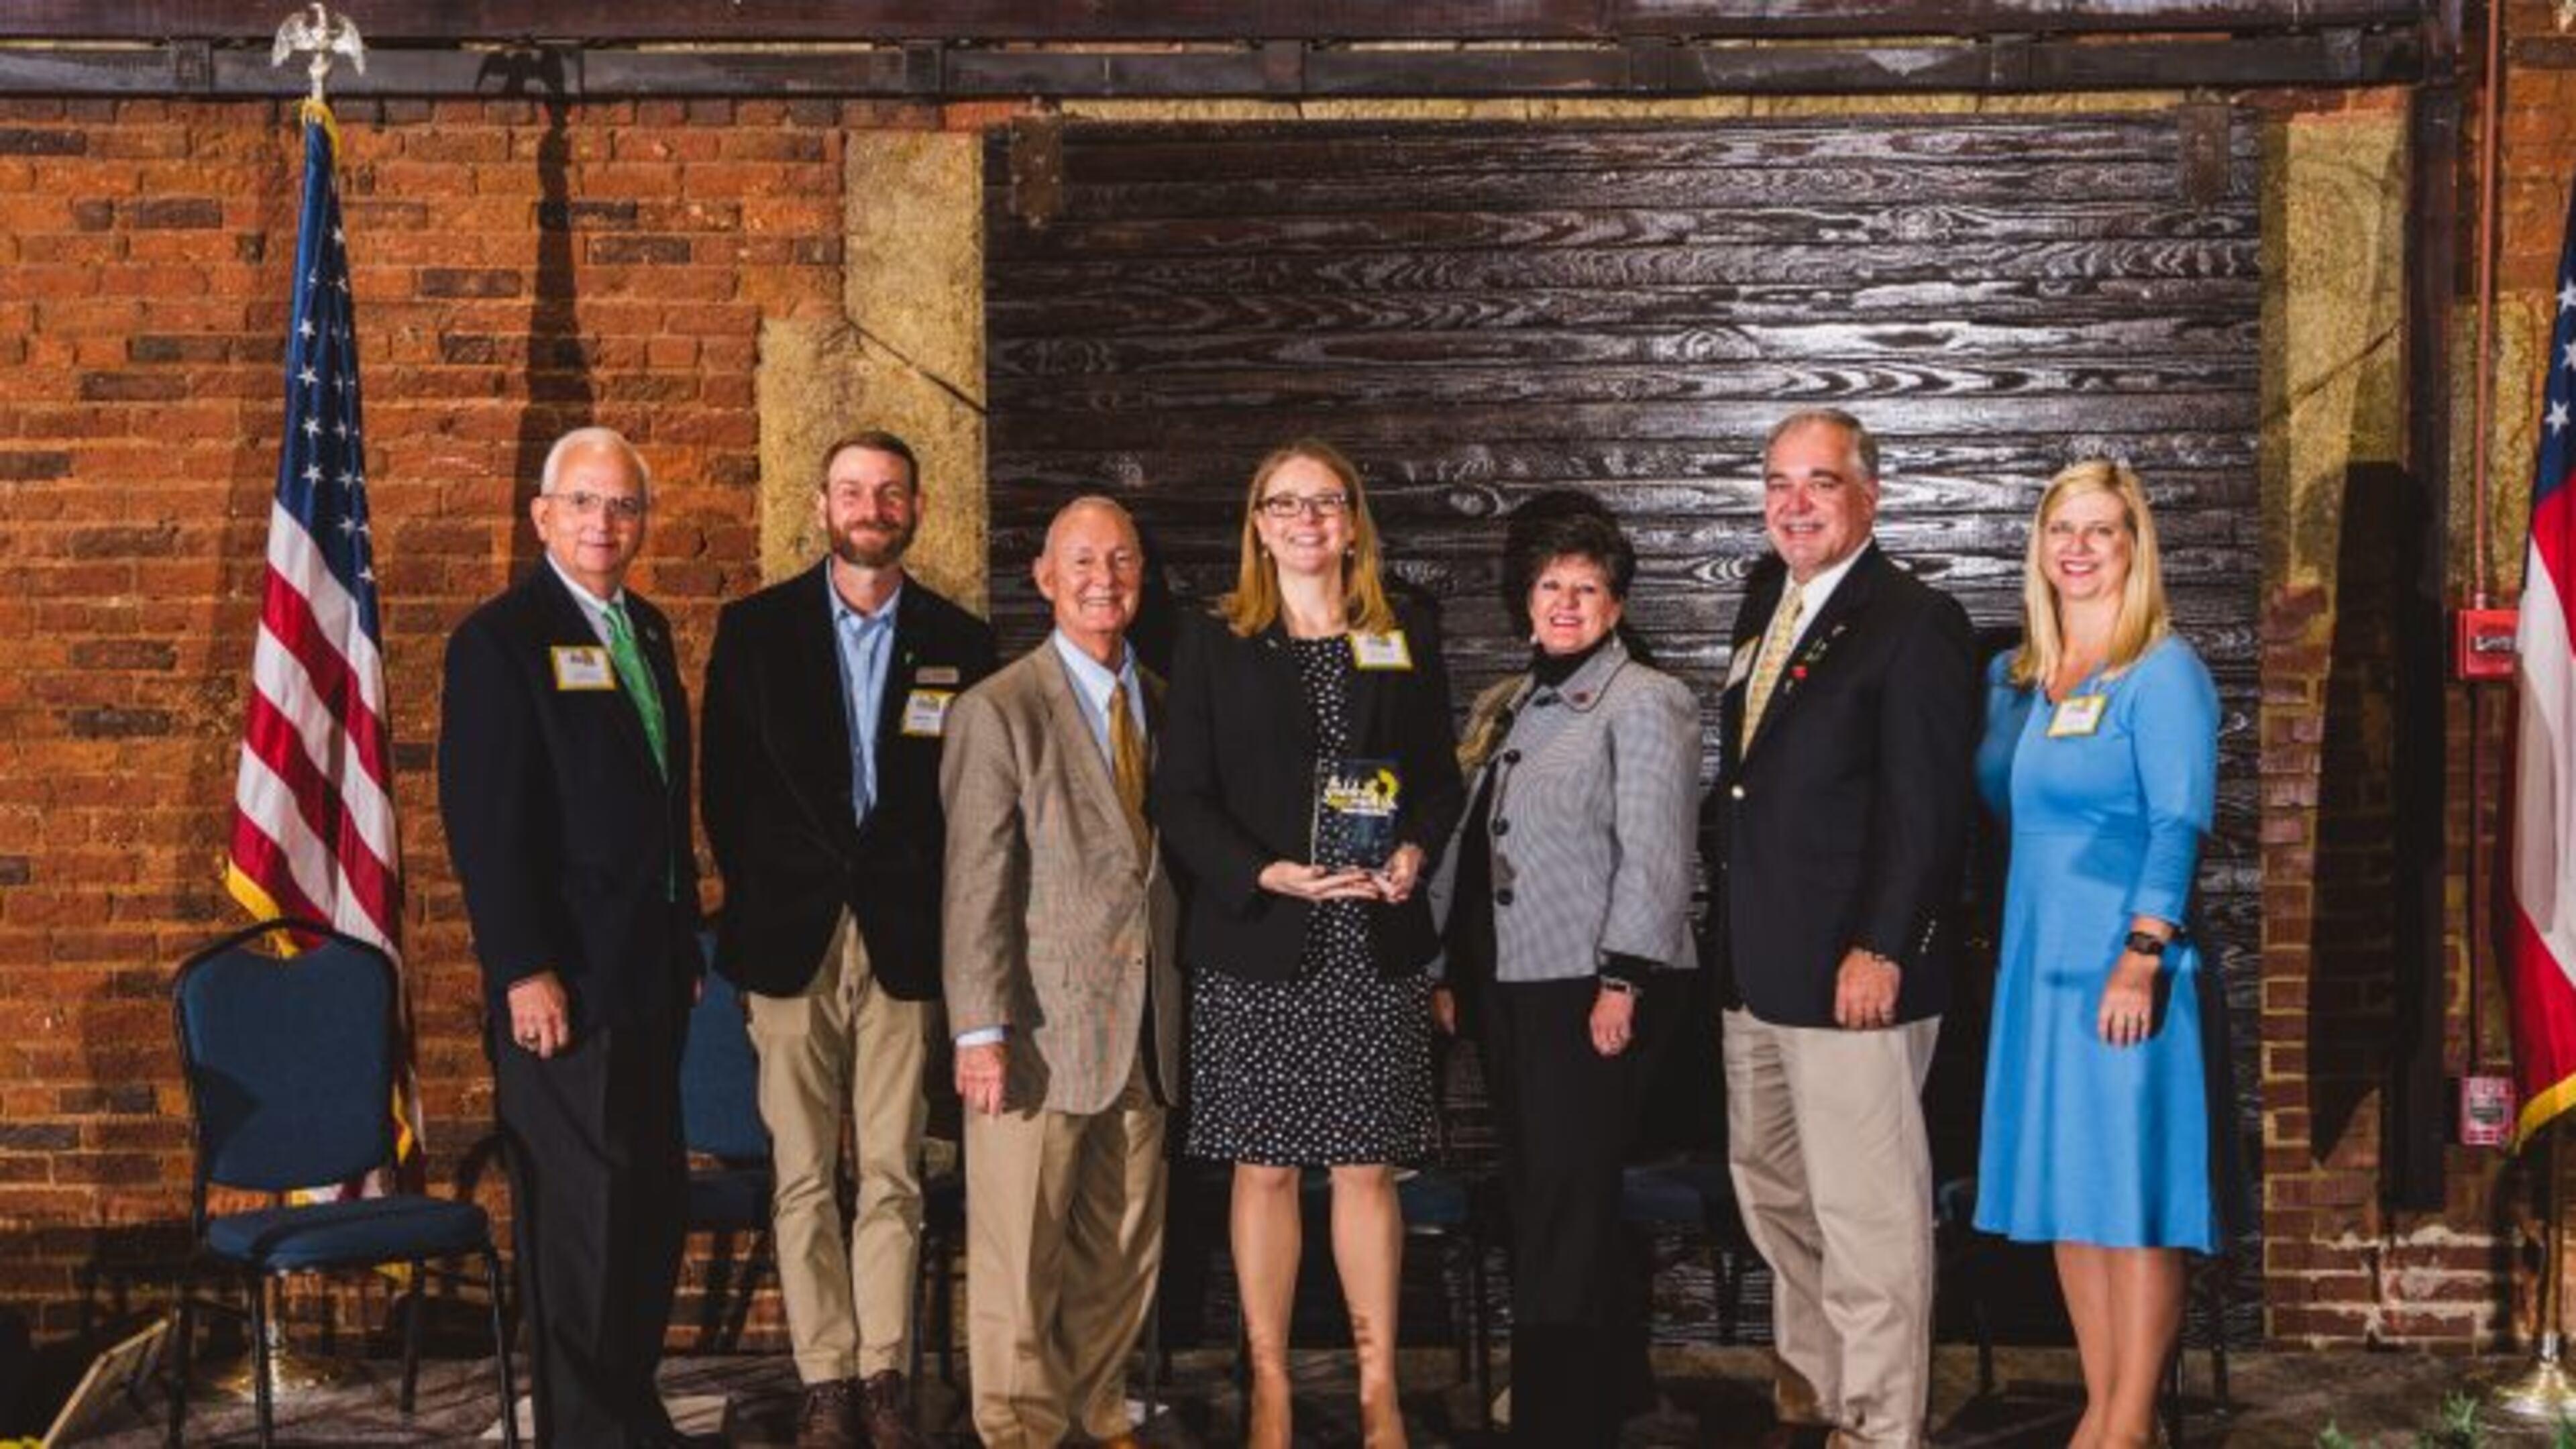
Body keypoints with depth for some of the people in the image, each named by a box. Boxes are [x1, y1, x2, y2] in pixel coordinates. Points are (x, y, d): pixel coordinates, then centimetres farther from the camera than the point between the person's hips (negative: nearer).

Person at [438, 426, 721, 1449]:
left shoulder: (647, 631, 14)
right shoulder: (499, 639, -9)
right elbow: (482, 820, -15)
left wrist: (686, 939, 16)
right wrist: (524, 971, -19)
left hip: (651, 974, 8)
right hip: (564, 979, -8)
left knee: (653, 1198, 12)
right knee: (581, 1202, -1)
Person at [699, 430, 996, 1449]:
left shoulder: (959, 641, 8)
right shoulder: (755, 627, 6)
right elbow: (724, 782, 6)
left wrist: (941, 912, -1)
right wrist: (758, 901, 1)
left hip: (904, 937, 1)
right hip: (792, 935, 0)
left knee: (892, 1172, 2)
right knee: (803, 1174, 2)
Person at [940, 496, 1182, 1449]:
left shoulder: (1164, 703, 12)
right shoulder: (999, 711, -6)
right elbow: (977, 886, -10)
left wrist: (1183, 1001, 11)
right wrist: (981, 1030, -15)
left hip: (1146, 1028, 6)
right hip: (1042, 1027, -5)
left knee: (1125, 1248, 13)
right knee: (1020, 1252, 2)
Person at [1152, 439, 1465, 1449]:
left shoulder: (1408, 642, 10)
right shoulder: (1212, 643, 4)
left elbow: (1440, 778, 12)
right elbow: (1179, 798, -1)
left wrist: (1414, 850, -9)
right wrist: (1266, 874, -15)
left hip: (1375, 947, 1)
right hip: (1253, 945, -1)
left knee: (1367, 1167, 4)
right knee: (1264, 1167, 3)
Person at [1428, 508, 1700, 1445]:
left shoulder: (1644, 703, -5)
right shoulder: (1502, 708, 17)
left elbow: (1653, 854, -13)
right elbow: (1464, 843, 19)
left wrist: (1623, 981, -18)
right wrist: (1445, 969, 17)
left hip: (1587, 985, -7)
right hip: (1504, 982, 7)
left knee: (1566, 1207, -5)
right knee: (1534, 1196, 12)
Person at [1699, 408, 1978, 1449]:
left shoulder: (1914, 622, -11)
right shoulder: (1765, 599, 14)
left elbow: (1928, 808, -17)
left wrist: (1882, 949, -21)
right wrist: (1722, 881, 11)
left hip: (1851, 967, -9)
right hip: (1752, 963, 9)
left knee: (1865, 1207, -1)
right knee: (1769, 1186, 19)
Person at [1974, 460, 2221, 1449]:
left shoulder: (2162, 672, -7)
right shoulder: (2024, 674, 13)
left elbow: (2179, 825, -14)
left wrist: (2142, 955, -22)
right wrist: (2001, 691, 9)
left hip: (2123, 969, -7)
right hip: (2038, 961, 7)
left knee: (2130, 1195, -2)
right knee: (2065, 1193, 10)